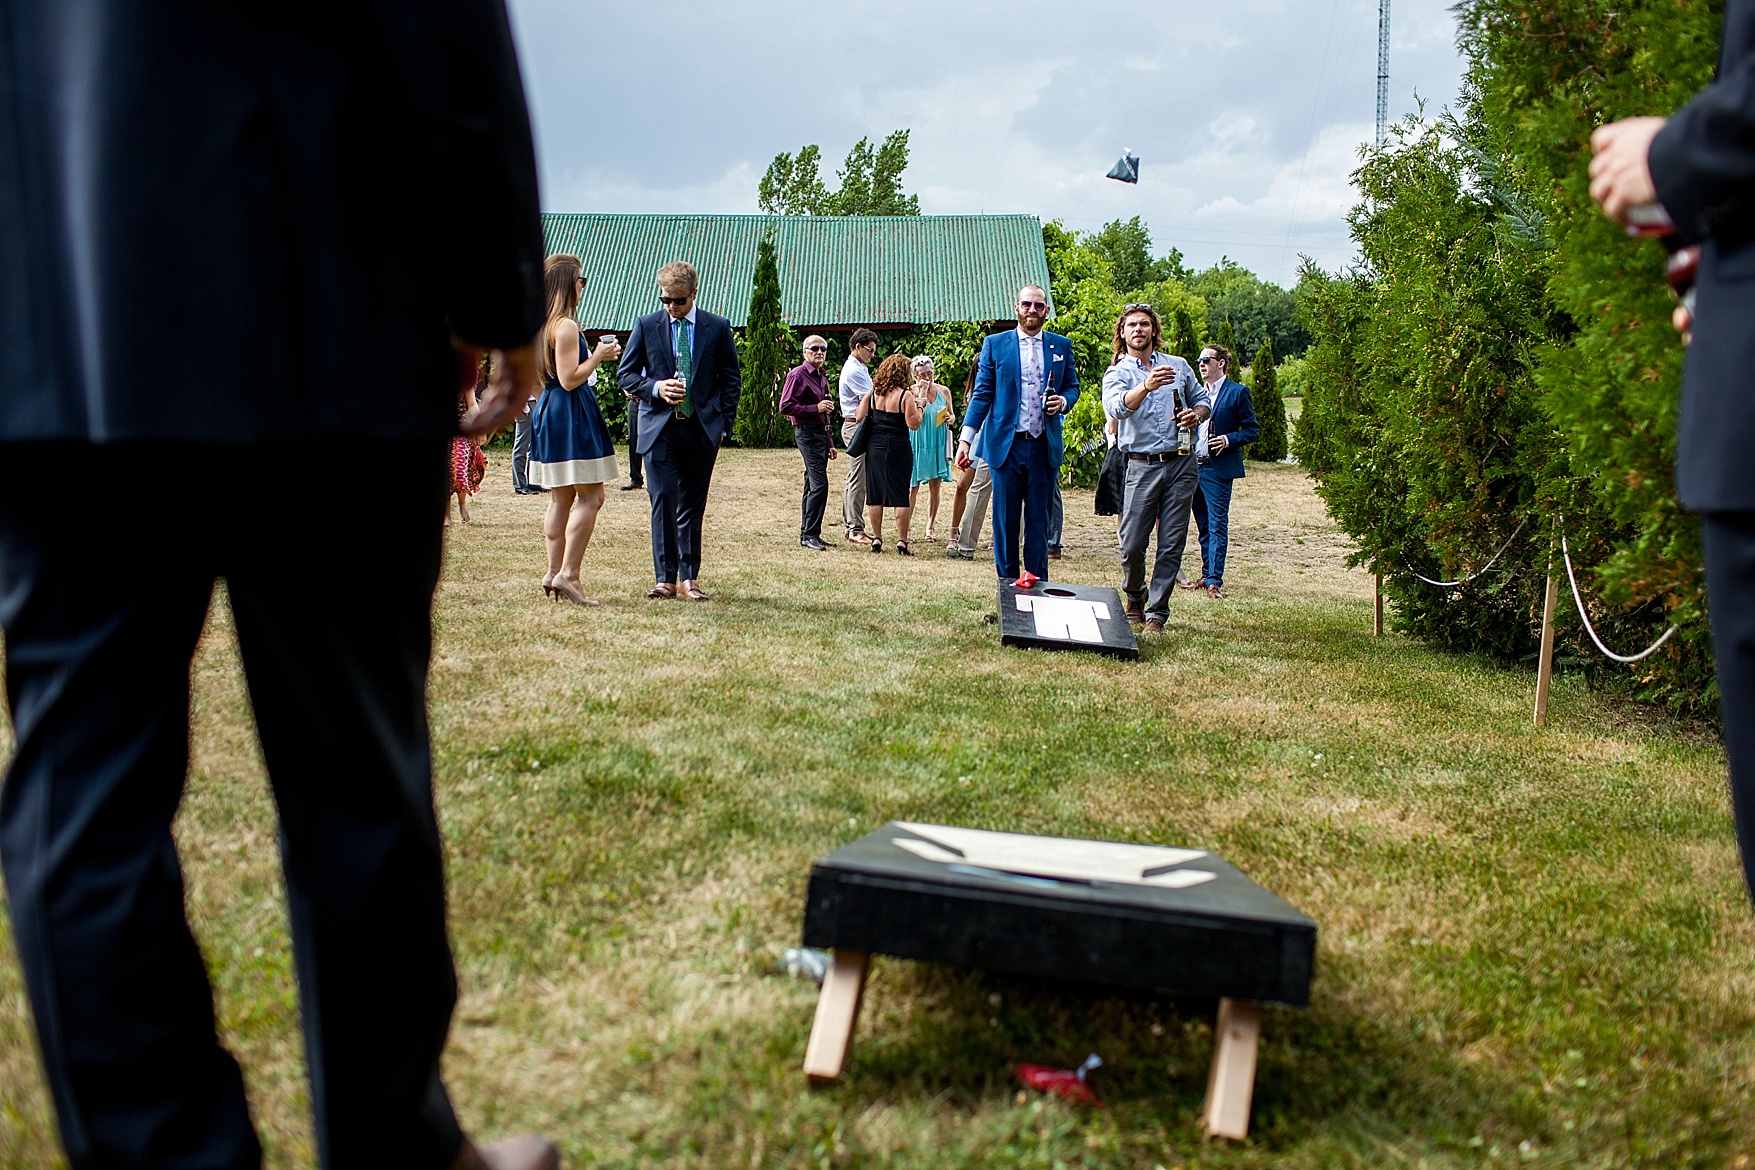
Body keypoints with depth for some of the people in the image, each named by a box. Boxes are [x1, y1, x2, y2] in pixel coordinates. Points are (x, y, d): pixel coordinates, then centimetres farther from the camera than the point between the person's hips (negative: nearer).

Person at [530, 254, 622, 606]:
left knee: (561, 498, 12)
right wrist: (599, 356, -8)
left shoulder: (541, 325, 14)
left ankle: (554, 571, 12)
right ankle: (568, 574, -14)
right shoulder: (566, 327, -15)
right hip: (572, 415, -10)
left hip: (547, 411, 10)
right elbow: (570, 379, -19)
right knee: (590, 496, -8)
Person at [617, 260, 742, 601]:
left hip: (703, 429, 1)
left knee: (693, 505, 6)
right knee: (663, 499, -10)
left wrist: (722, 423, 0)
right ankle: (665, 578, -6)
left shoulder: (718, 328, 5)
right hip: (660, 428, -1)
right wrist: (655, 388, -11)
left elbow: (732, 380, 9)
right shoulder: (646, 325, 5)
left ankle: (689, 577, 13)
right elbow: (627, 374, 9)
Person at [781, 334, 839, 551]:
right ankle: (810, 535, -13)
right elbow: (785, 406, -15)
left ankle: (807, 534, 15)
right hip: (807, 433, -9)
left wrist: (829, 443, 23)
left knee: (812, 486, 10)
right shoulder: (798, 374, -7)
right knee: (819, 484, -15)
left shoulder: (822, 376, 20)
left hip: (820, 433, 9)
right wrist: (816, 408, -17)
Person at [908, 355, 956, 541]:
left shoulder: (943, 391, 5)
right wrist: (922, 395, -19)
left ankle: (931, 526, 18)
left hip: (938, 444, 4)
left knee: (935, 486, 7)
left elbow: (952, 415, 17)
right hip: (917, 444, -4)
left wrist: (951, 419, -7)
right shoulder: (911, 393, -7)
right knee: (913, 487, -4)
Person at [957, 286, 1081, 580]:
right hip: (1006, 445, -1)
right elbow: (982, 394, 2)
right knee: (1005, 519, 3)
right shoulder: (995, 344, 5)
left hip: (1044, 447, 1)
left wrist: (1063, 401, -8)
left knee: (1038, 520, 6)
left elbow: (1072, 386, 17)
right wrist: (966, 438, -6)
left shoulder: (1062, 346, 10)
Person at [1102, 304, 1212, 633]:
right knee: (1132, 545, -3)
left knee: (1171, 545, -1)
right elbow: (1117, 407, -18)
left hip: (1181, 463, 2)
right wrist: (1146, 387, -37)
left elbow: (1203, 399, 22)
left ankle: (1156, 614, 7)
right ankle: (1134, 600, 24)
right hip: (1142, 466, -2)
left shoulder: (1178, 366, 14)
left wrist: (1197, 414, -3)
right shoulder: (1116, 374, 4)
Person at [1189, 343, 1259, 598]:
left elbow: (1252, 429, -1)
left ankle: (1214, 581, -7)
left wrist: (1228, 440, -16)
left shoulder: (1237, 392, -2)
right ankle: (1207, 575, 21)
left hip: (1218, 469, -6)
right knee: (1203, 526, 12)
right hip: (1193, 467, 6)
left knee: (1217, 526, -7)